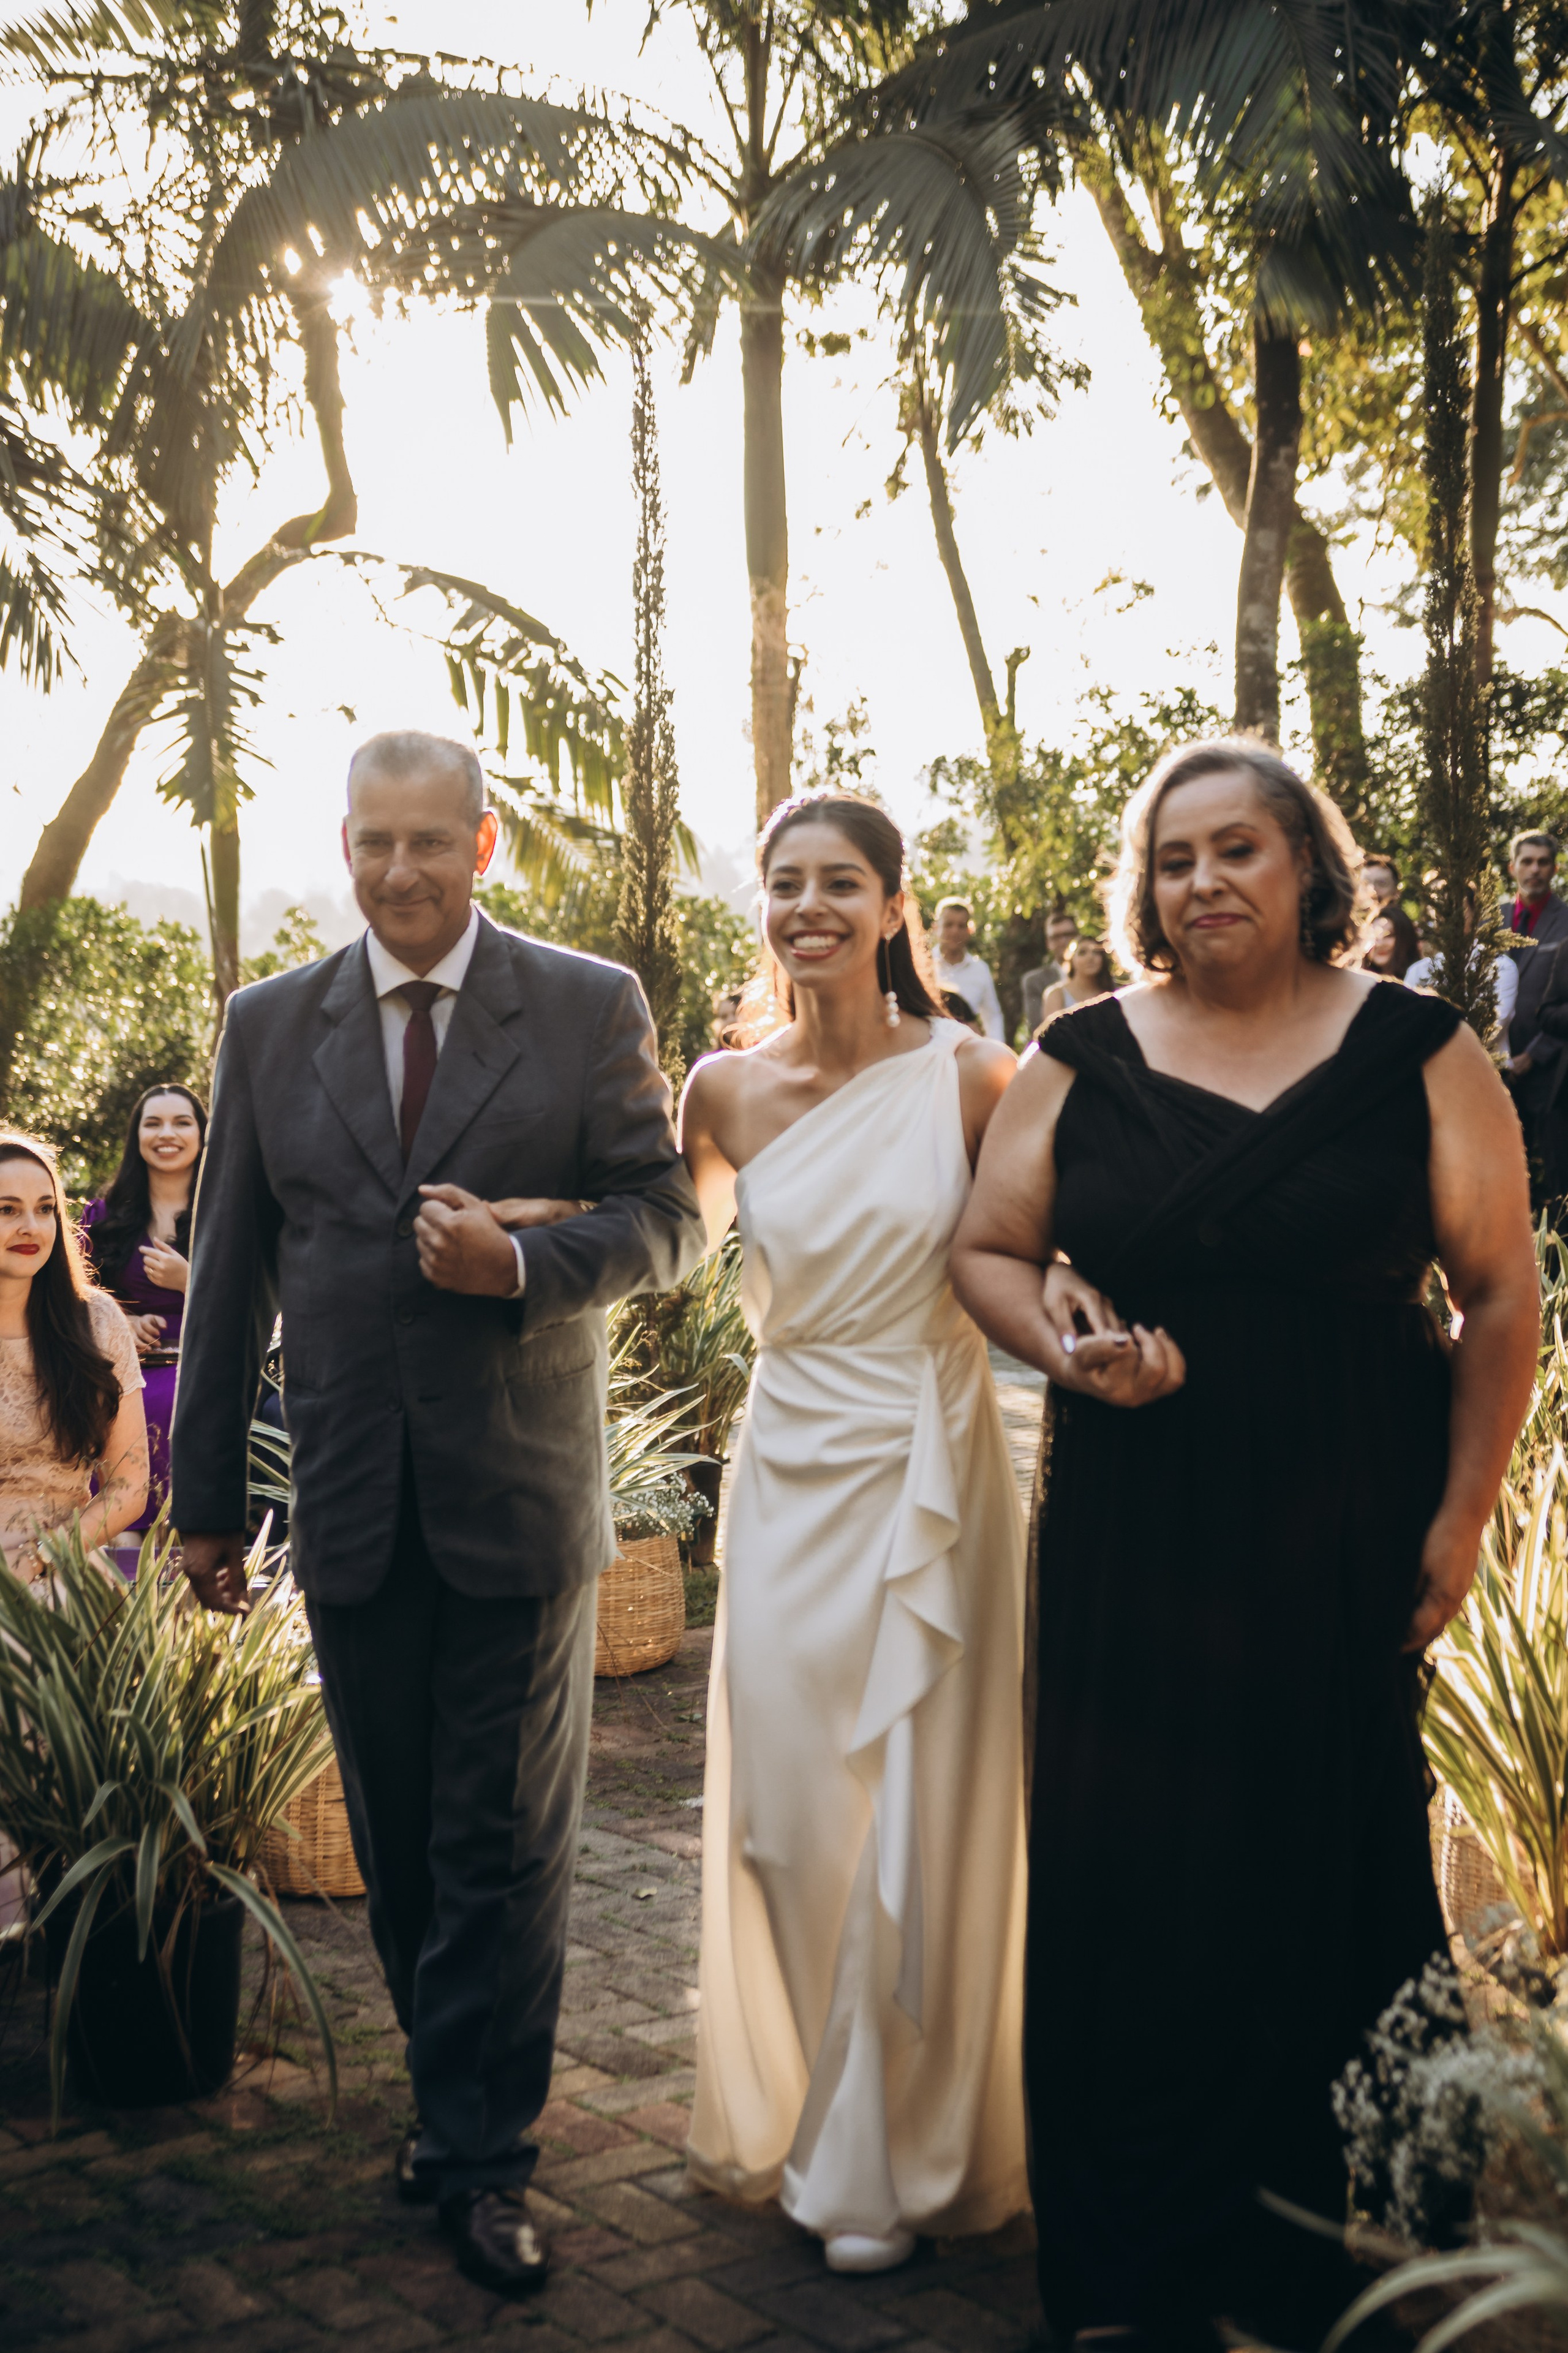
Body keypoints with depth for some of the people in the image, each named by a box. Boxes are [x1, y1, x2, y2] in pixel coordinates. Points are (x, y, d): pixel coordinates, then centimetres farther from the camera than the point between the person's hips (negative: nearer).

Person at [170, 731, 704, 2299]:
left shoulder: (591, 1007, -2)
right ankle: (462, 2099, 31)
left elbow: (668, 1218, -1)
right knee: (396, 1842, 13)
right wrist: (207, 1494, 8)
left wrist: (522, 1263, -20)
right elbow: (228, 1272, 7)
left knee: (506, 1846, 5)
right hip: (349, 1507, 3)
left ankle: (480, 2155, 18)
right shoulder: (270, 1025, 6)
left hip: (522, 1499, -2)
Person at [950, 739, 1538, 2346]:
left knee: (1326, 1869, 6)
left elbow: (1501, 1295, 0)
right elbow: (987, 1250, 8)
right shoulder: (1085, 1059, 4)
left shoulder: (1416, 1052, -1)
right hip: (1132, 1535, 2)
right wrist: (1067, 1350, -12)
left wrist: (1463, 1515, -5)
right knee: (1123, 1878, 5)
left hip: (1343, 1541, -1)